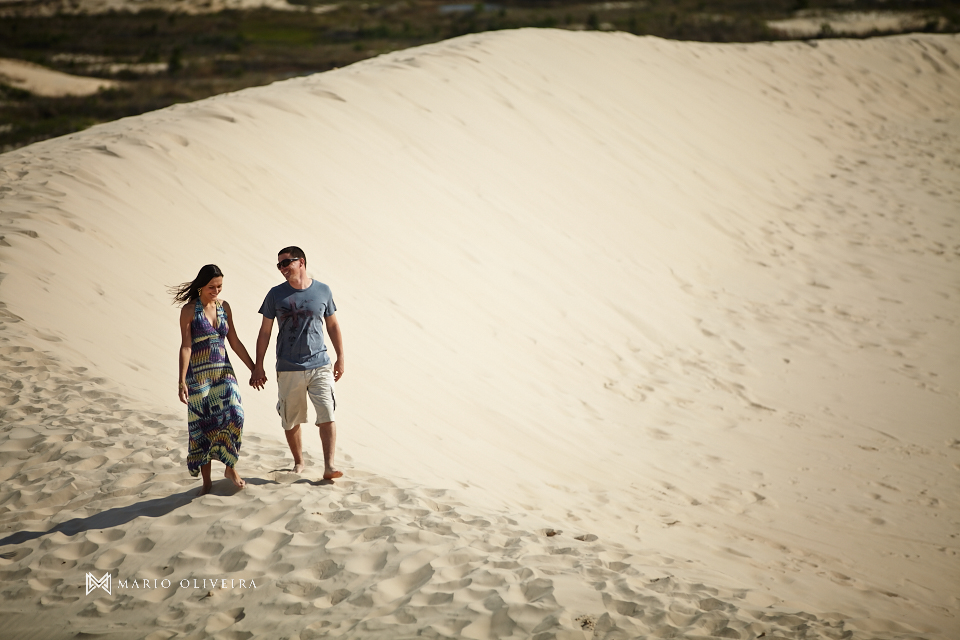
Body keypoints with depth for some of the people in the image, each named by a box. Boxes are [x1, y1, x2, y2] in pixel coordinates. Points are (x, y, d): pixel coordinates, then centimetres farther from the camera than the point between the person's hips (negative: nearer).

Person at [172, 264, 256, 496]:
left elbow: (235, 342, 14)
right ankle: (207, 481, 11)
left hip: (223, 371, 4)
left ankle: (230, 468, 5)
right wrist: (182, 382, -17)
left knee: (234, 414, -14)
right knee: (202, 426, 0)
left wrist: (254, 368, 15)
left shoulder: (224, 306, 8)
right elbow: (186, 346, -10)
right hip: (198, 375, -4)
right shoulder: (189, 310, -6)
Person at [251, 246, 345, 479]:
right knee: (290, 422, 8)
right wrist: (258, 366, 4)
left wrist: (340, 358, 14)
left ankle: (329, 466, -9)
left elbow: (333, 326, 14)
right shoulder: (276, 294, 1)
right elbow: (264, 332, 6)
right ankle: (298, 462, 26)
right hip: (288, 370, 0)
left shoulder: (323, 291, 3)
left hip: (320, 366, 0)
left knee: (327, 416, -10)